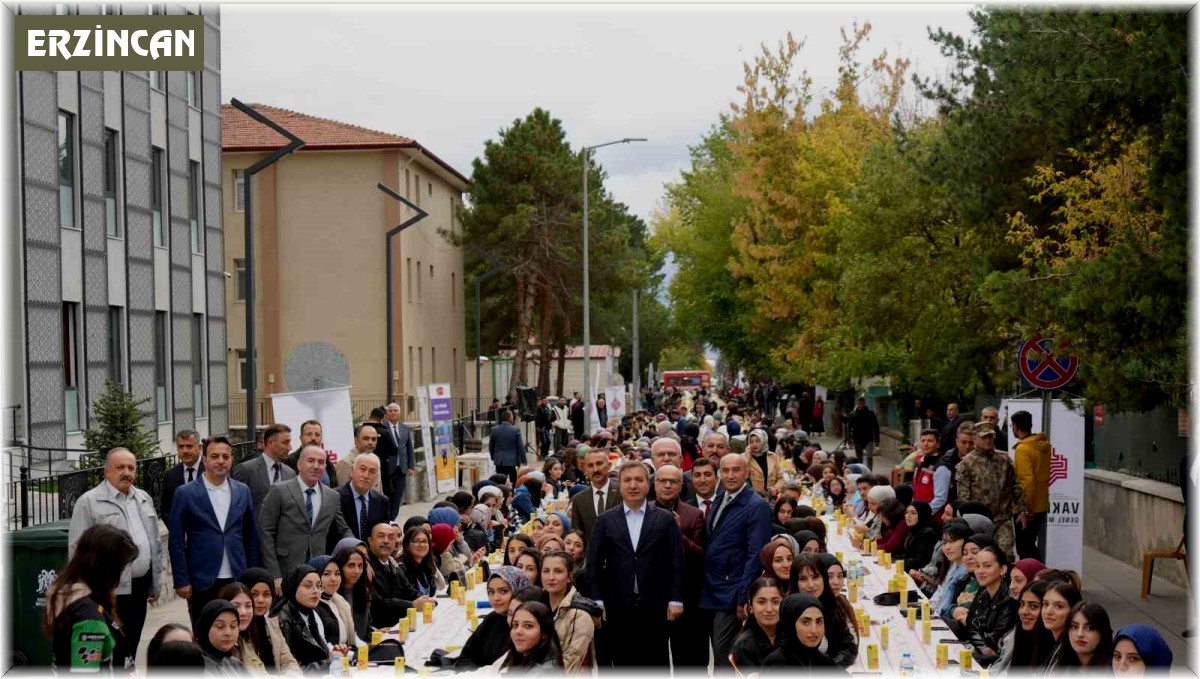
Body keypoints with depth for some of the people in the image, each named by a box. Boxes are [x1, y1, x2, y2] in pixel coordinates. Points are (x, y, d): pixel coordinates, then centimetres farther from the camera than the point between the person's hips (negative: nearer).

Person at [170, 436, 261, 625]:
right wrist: (181, 581, -6)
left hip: (237, 581, 3)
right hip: (202, 582, -3)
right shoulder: (186, 494, -2)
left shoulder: (243, 491, 8)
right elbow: (176, 542, -2)